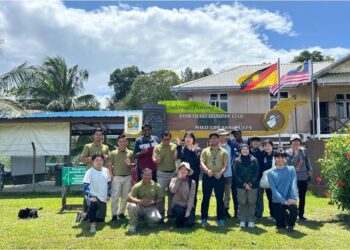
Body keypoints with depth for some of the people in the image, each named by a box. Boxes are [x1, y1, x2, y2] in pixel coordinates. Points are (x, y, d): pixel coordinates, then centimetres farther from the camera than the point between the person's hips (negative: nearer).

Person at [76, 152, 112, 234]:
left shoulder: (106, 171, 5)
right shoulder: (89, 172, -10)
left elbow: (109, 183, 17)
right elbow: (85, 185, -16)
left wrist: (108, 194, 12)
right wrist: (89, 197, -26)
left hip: (103, 198, 5)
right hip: (93, 196, -5)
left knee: (101, 219, 9)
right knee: (92, 204, -41)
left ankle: (83, 215, 32)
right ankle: (92, 225, -22)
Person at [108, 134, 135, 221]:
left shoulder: (130, 153, 6)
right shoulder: (113, 153, 1)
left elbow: (134, 165, 11)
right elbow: (110, 165, 1)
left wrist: (130, 164, -11)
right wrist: (112, 176, -7)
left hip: (127, 177, 3)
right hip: (117, 177, -2)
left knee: (125, 196, 9)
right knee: (115, 196, -3)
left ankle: (121, 213, 22)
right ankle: (114, 214, 4)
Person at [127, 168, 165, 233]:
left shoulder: (157, 186, -1)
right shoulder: (137, 186, -2)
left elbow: (162, 199, -1)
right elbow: (129, 198, -11)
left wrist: (153, 202, -21)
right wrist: (139, 201, -29)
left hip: (151, 207, 0)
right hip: (140, 207, 1)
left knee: (156, 218, -32)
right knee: (131, 206, -32)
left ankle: (150, 222, 9)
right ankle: (133, 225, -7)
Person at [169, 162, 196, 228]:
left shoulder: (192, 182, -2)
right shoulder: (174, 180, 0)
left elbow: (191, 198, -8)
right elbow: (172, 190, -21)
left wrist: (188, 210, -17)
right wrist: (179, 179, -17)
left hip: (188, 206, 0)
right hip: (177, 205, 0)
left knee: (190, 223, -21)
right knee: (179, 211, -35)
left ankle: (186, 217, 16)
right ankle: (179, 221, 1)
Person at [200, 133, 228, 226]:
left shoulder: (223, 152, 8)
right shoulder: (205, 151, 7)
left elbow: (225, 165, 1)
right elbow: (202, 163, -3)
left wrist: (221, 172, -18)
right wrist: (207, 170, -22)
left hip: (219, 177, 0)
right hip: (207, 177, 0)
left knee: (220, 199, 5)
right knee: (206, 198, 5)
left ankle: (220, 218, 16)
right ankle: (204, 218, 15)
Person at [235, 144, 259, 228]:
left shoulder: (254, 160, 3)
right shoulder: (237, 160, 3)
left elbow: (256, 173, 1)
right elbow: (236, 174, 1)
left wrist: (250, 183, -9)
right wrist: (244, 184, -8)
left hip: (252, 185, 0)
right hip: (241, 185, 0)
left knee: (251, 202, 1)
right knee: (242, 203, 1)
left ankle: (251, 220, 10)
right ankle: (242, 220, 10)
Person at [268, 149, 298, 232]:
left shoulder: (291, 169, 0)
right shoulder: (271, 173, -2)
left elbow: (293, 184, -10)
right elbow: (274, 189, -10)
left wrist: (293, 198, -24)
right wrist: (284, 201, -20)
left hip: (289, 200, -1)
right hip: (277, 202, 1)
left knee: (294, 208, -34)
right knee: (280, 226, 2)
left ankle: (291, 225, -2)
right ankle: (284, 214, 38)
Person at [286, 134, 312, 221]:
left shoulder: (304, 150, 6)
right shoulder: (288, 152, -5)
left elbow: (307, 162, 13)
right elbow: (290, 164, -17)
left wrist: (309, 171, 9)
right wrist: (295, 154, -18)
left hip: (304, 177, 4)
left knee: (302, 197, 10)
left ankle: (301, 215, 21)